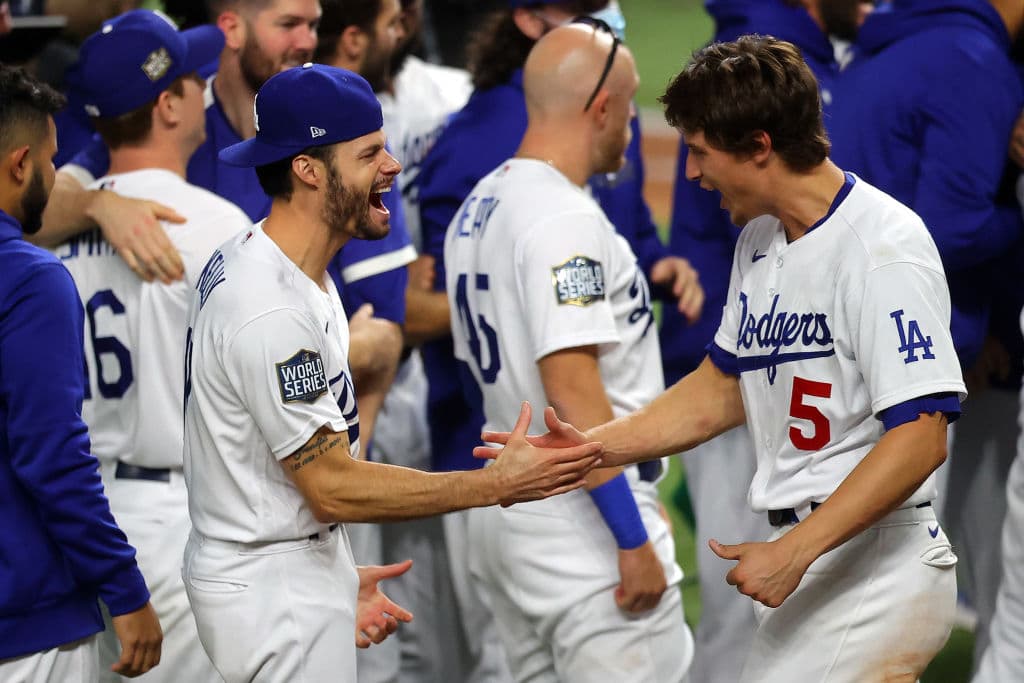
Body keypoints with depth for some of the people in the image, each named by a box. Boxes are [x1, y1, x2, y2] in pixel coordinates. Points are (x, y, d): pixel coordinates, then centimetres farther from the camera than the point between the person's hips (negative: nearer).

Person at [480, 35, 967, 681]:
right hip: (805, 557, 9)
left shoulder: (883, 246, -17)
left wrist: (792, 553, -24)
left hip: (873, 564, -9)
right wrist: (590, 448, 14)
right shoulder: (760, 238, 13)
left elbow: (920, 438, -23)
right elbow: (723, 387, 23)